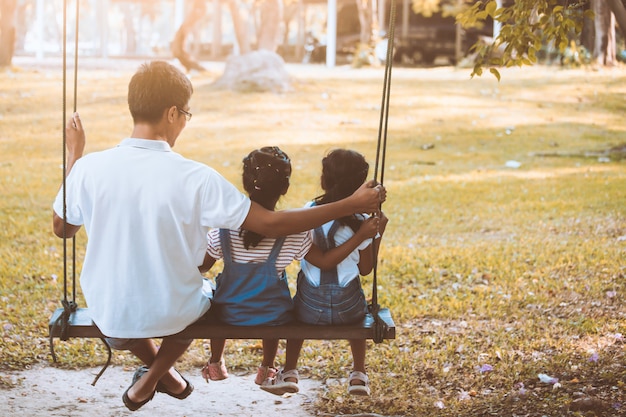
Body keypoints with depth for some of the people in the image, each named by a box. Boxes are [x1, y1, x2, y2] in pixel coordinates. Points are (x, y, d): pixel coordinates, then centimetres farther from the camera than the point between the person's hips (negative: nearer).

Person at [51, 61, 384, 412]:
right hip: (173, 316, -2)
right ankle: (148, 382, 35)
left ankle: (160, 372, 52)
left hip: (108, 316, 2)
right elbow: (272, 224, -20)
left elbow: (62, 228, 3)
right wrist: (351, 205, -13)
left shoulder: (89, 168, -17)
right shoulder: (196, 179, -24)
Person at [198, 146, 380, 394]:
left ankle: (216, 363, 48)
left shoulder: (225, 225, -16)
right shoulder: (291, 232, -19)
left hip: (228, 315, 1)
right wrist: (361, 235, -16)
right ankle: (267, 369, 44)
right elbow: (325, 262, -15)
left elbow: (202, 267, -6)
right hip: (272, 318, -1)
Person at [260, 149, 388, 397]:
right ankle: (358, 374, 32)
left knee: (296, 306, 37)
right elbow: (365, 269, 1)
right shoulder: (361, 223, -9)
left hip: (310, 308, 0)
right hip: (346, 308, 0)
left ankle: (289, 372, 29)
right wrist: (379, 232, 9)